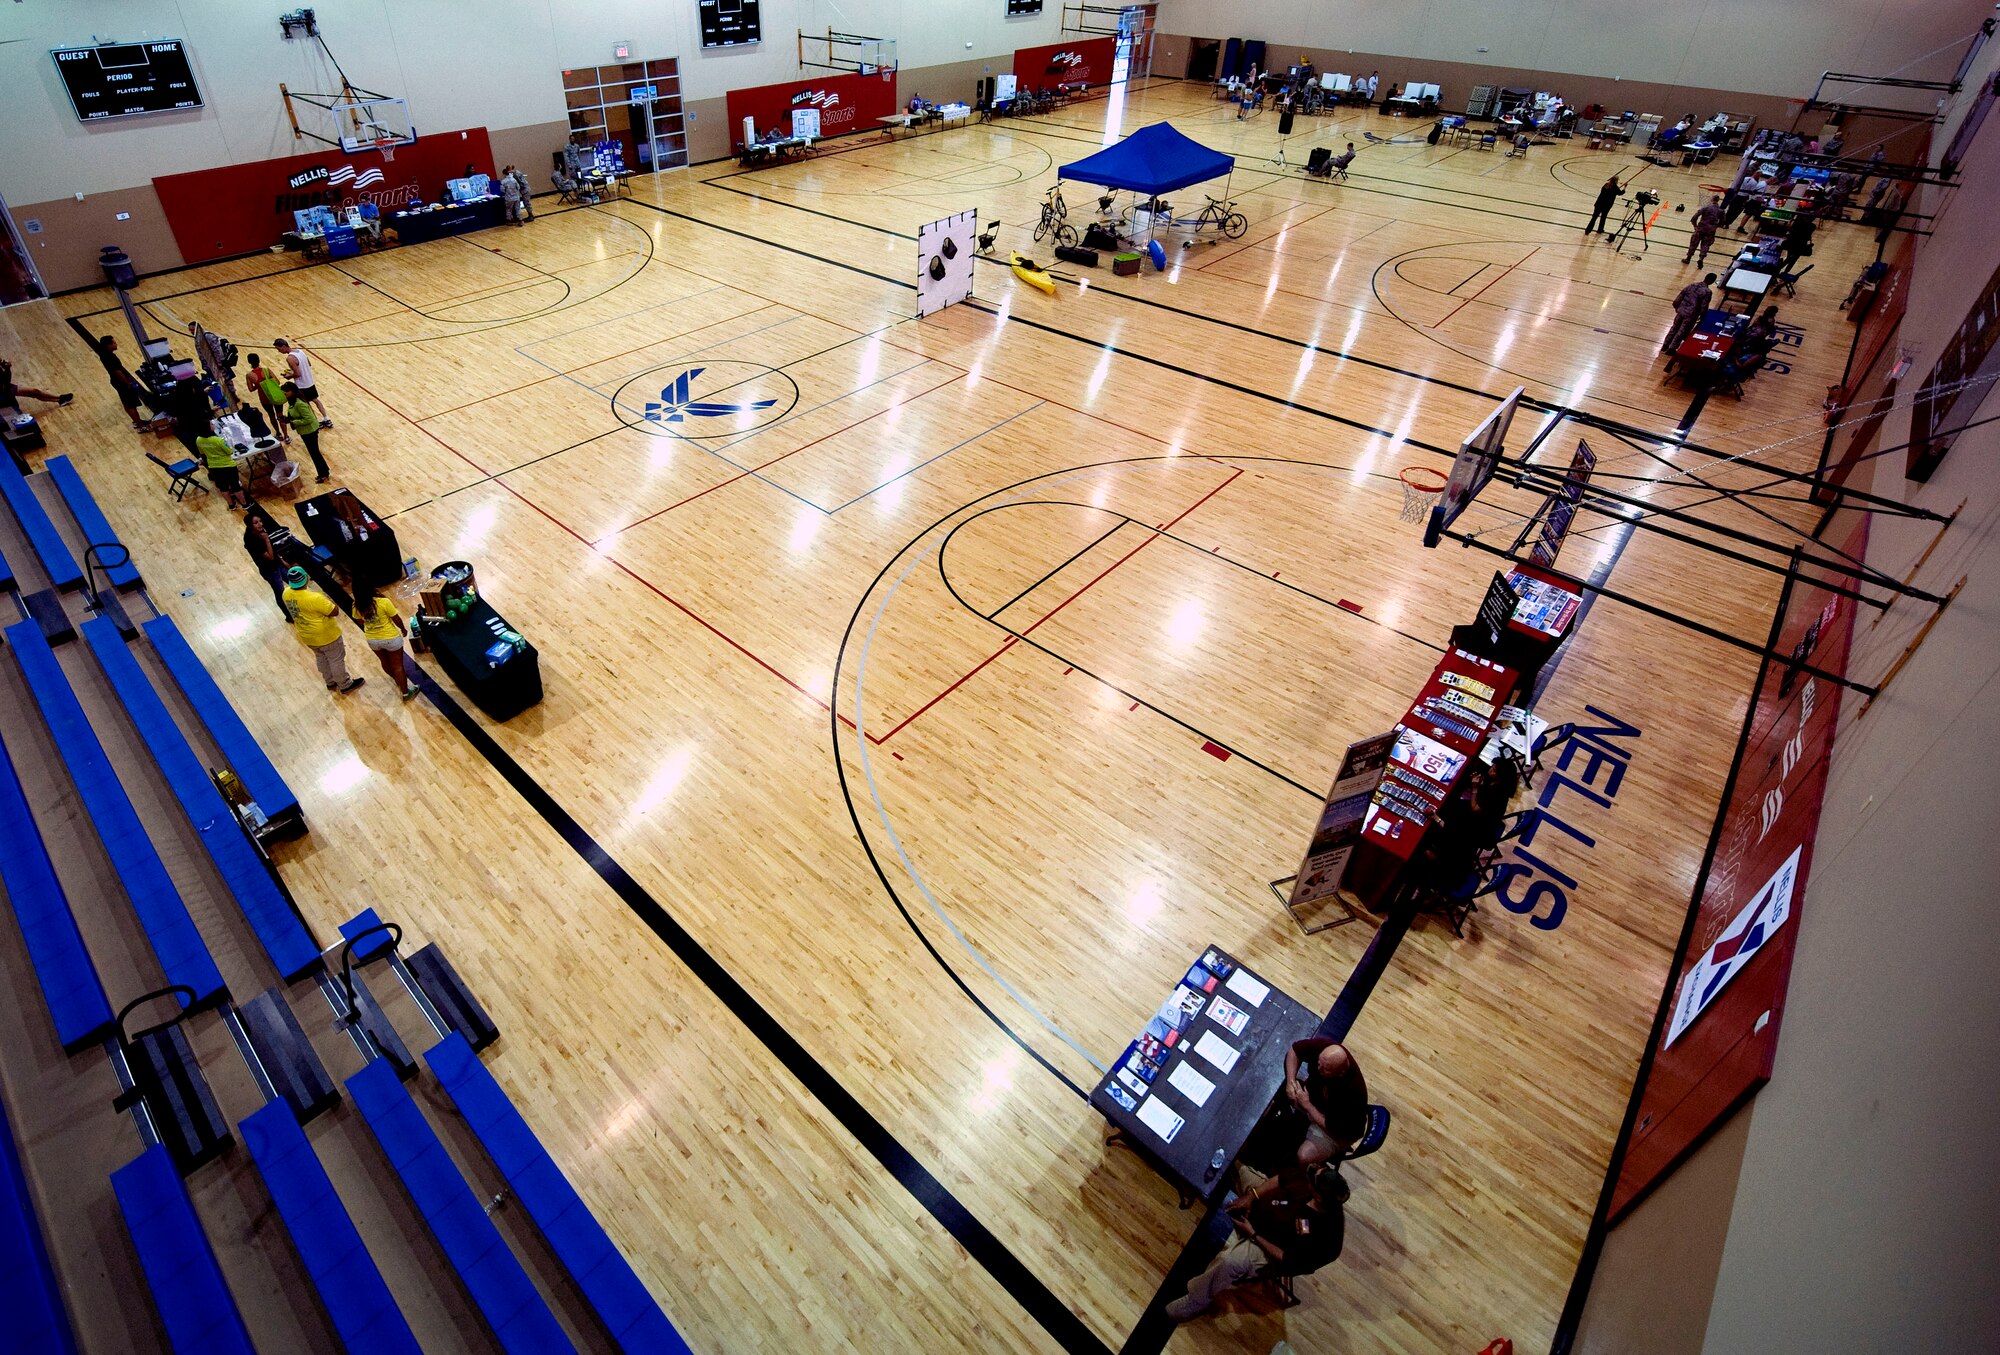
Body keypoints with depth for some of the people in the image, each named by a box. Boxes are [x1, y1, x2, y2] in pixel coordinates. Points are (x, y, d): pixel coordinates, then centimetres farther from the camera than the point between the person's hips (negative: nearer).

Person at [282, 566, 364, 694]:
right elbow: (335, 612, -24)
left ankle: (330, 683, 44)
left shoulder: (286, 594, -12)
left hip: (307, 636, 7)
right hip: (326, 635, -7)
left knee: (321, 658, 27)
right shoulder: (314, 598, -35)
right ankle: (345, 685, 28)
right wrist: (328, 601, -7)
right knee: (336, 659, 12)